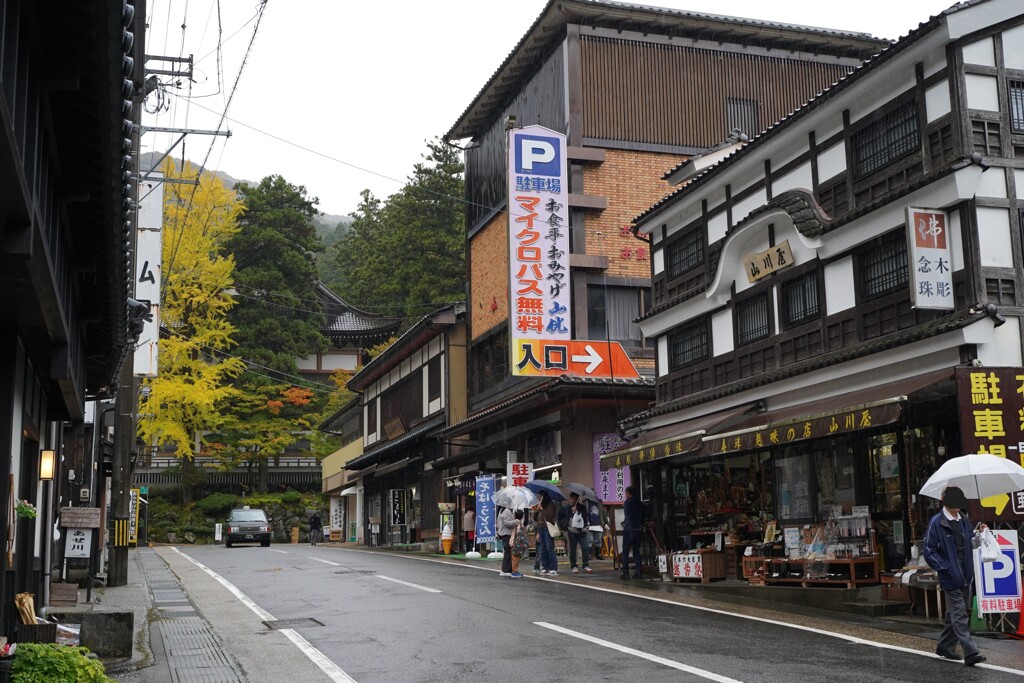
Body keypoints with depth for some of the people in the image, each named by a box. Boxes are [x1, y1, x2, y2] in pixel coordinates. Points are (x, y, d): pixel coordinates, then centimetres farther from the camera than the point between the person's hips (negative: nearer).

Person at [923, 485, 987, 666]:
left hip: (965, 576, 7)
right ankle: (971, 653, -11)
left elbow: (969, 545, 19)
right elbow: (929, 551, -12)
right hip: (951, 577, -7)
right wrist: (945, 568, -16)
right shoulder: (937, 522, -11)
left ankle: (945, 647, 27)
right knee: (959, 616, -8)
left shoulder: (964, 520, 10)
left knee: (955, 614, 15)